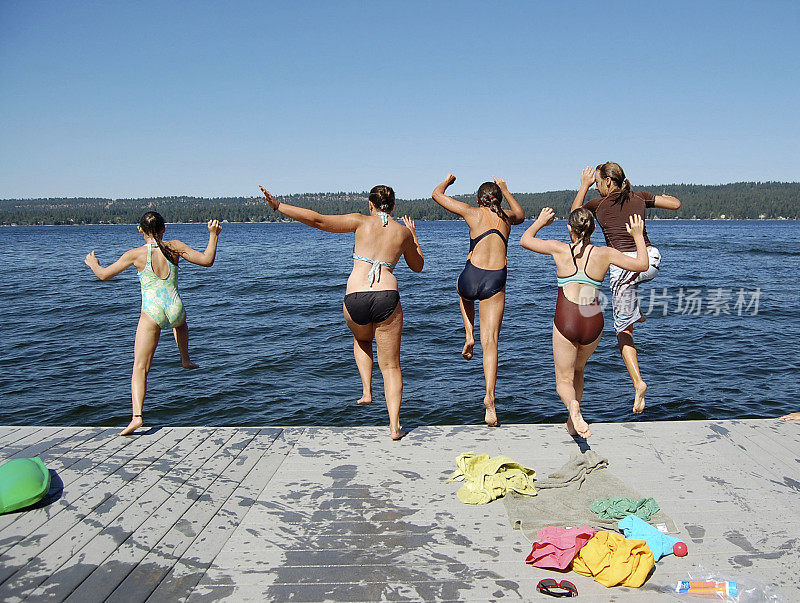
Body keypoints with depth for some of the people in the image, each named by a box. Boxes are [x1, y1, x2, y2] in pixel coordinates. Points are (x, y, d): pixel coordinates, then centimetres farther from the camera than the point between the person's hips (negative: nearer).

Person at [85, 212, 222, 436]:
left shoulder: (136, 254, -2)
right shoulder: (175, 247, 0)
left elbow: (104, 275, 5)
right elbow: (207, 260, -1)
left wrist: (93, 264, 27)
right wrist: (213, 235, 12)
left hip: (151, 313, -2)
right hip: (174, 310, 3)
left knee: (140, 368, 0)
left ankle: (137, 416, -13)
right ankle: (185, 359, 52)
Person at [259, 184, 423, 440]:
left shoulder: (362, 222, 6)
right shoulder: (403, 232, 11)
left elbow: (318, 220, -1)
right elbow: (418, 266, 27)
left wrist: (279, 206, 2)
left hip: (355, 300, 0)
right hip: (387, 298, 0)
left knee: (361, 340, 35)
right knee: (391, 365, 8)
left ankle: (367, 390, 21)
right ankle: (394, 426, 2)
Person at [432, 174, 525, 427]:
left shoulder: (473, 213, 6)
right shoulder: (507, 216, 15)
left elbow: (437, 194, 15)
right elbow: (521, 215, 42)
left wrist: (447, 180, 35)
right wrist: (505, 190, 51)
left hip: (471, 279, -1)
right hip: (496, 283, 2)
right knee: (490, 342, 2)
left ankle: (469, 337, 27)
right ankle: (490, 397, -13)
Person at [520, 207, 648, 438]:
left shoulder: (560, 250, -5)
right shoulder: (604, 254, -2)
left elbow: (525, 240, 10)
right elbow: (642, 265, 4)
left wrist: (540, 221, 27)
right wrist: (638, 236, 17)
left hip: (565, 323, -2)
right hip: (593, 324, 3)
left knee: (564, 380, 10)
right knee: (578, 370, 29)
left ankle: (572, 405, -24)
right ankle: (572, 423, 31)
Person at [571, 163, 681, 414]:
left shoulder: (599, 205, 1)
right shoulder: (640, 197, 8)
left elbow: (575, 210, 20)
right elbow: (676, 204, 14)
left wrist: (585, 185, 22)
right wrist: (665, 197, 34)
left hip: (624, 266, -4)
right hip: (651, 262, 4)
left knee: (623, 330, 6)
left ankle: (638, 383, -8)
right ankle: (637, 310, 38)